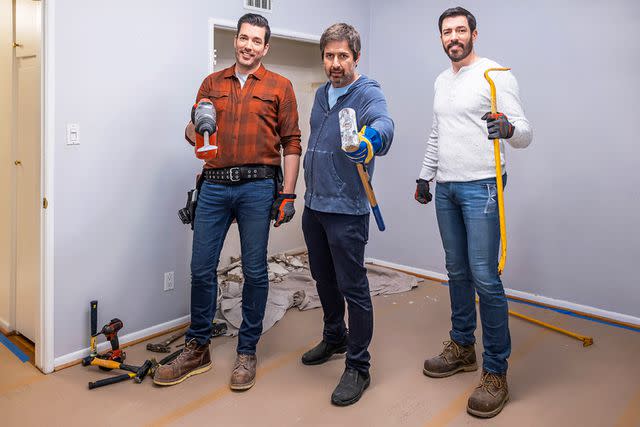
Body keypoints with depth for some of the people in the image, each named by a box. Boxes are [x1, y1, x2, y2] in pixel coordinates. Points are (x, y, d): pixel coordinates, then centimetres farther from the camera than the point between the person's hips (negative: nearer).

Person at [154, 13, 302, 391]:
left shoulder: (279, 86, 7)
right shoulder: (212, 84, 16)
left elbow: (291, 143, 2)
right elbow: (193, 135, 17)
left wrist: (288, 194, -6)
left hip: (258, 186, -3)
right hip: (215, 185, 3)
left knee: (255, 271, 3)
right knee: (201, 268, 5)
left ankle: (247, 352, 18)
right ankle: (197, 349, 22)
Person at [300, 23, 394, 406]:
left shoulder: (368, 93, -12)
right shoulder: (321, 94, 12)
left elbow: (384, 122, -36)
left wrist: (371, 138, -59)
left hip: (346, 209, -7)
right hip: (314, 204, 8)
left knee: (353, 287, 0)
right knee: (324, 278, 20)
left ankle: (358, 367, 15)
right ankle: (335, 338, 41)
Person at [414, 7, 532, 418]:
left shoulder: (495, 74, -6)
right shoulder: (441, 81, 16)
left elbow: (525, 134, -13)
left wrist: (509, 129, -35)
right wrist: (426, 175, 23)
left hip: (482, 187, -7)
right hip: (446, 188, 7)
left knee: (485, 278, -10)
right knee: (457, 272, 14)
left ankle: (496, 373, 3)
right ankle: (462, 347, 29)